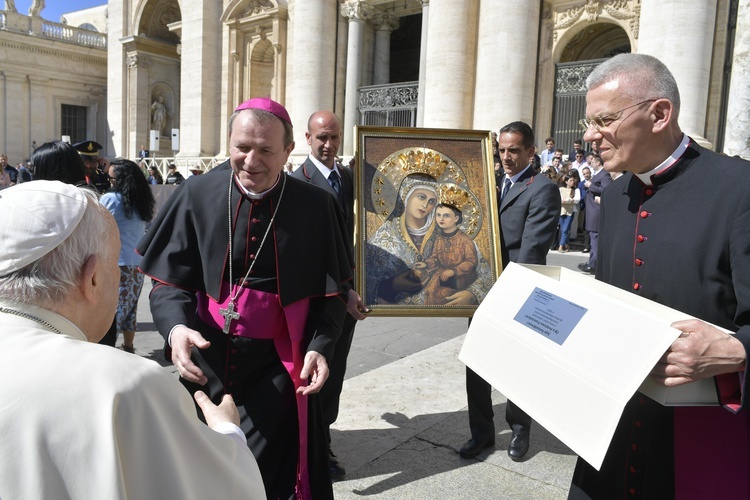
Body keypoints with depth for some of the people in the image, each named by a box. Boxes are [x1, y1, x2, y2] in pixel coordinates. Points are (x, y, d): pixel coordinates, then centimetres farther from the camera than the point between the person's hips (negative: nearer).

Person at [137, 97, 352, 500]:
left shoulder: (315, 206, -7)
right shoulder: (197, 195, -5)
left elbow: (330, 290, -1)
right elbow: (170, 279, -1)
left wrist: (320, 346, -16)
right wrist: (175, 326, -21)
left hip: (275, 368, -1)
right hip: (204, 360, 2)